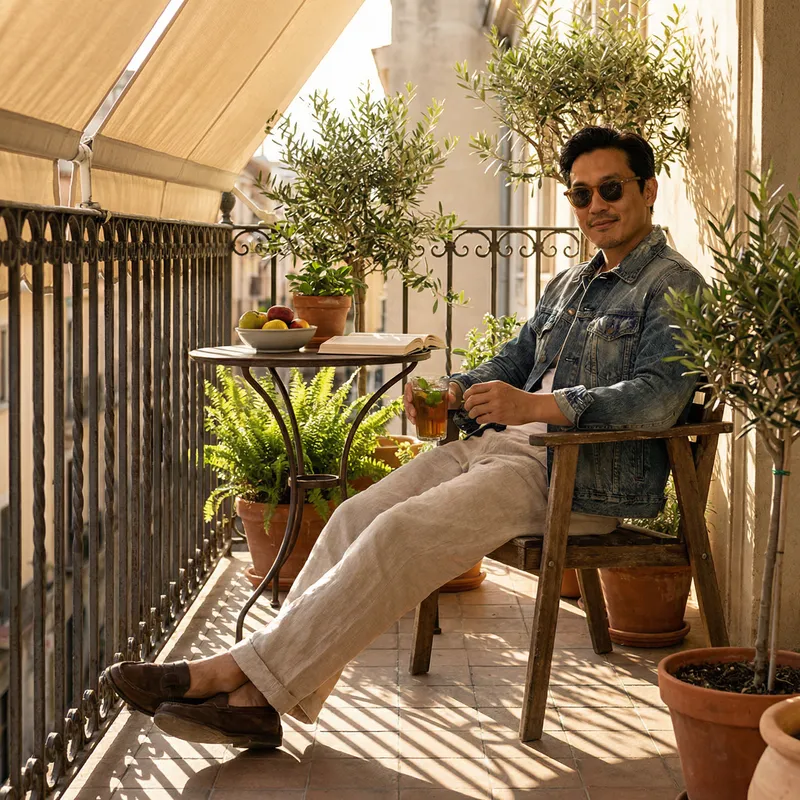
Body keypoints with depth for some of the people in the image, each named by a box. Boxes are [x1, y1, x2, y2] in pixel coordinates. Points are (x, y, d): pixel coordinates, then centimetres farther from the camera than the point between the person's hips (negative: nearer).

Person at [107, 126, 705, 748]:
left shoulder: (672, 285, -2)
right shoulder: (568, 284, 26)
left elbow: (660, 396, -18)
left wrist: (537, 405, -25)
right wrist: (452, 393, 4)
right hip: (502, 442, 8)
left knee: (403, 532, -26)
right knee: (357, 516, -13)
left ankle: (237, 671, -24)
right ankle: (255, 700, -18)